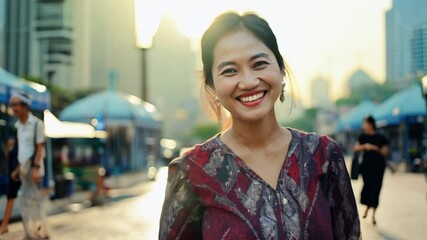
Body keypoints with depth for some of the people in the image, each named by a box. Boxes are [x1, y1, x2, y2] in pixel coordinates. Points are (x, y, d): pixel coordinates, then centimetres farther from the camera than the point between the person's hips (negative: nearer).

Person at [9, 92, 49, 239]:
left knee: (32, 201, -7)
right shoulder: (19, 125, 12)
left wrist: (36, 169, -22)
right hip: (24, 168, 7)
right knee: (27, 201, 8)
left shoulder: (37, 123, -11)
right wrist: (18, 169, 17)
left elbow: (40, 148, -14)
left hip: (34, 167, -7)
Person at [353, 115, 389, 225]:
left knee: (376, 188, -2)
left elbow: (385, 152, -2)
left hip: (378, 166, -2)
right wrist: (364, 146, -15)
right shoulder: (363, 136, 5)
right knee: (367, 186, 0)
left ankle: (373, 214, 7)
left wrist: (375, 148, -18)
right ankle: (367, 207, 24)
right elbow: (356, 148, 4)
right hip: (366, 165, 2)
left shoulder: (381, 137, -3)